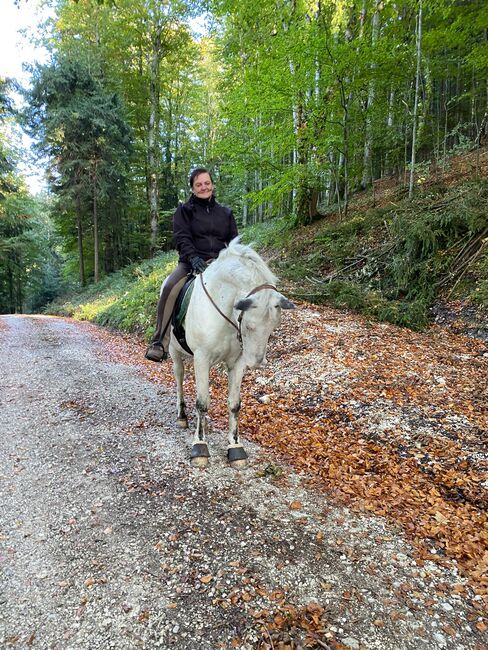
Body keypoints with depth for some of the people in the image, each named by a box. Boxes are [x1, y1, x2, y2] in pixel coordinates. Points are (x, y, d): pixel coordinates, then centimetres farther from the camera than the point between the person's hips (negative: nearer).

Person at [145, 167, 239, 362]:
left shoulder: (226, 213, 19)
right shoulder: (185, 210, 9)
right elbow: (181, 238, -5)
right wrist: (194, 258, -23)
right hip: (191, 262, -3)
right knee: (170, 288, -31)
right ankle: (160, 343, -26)